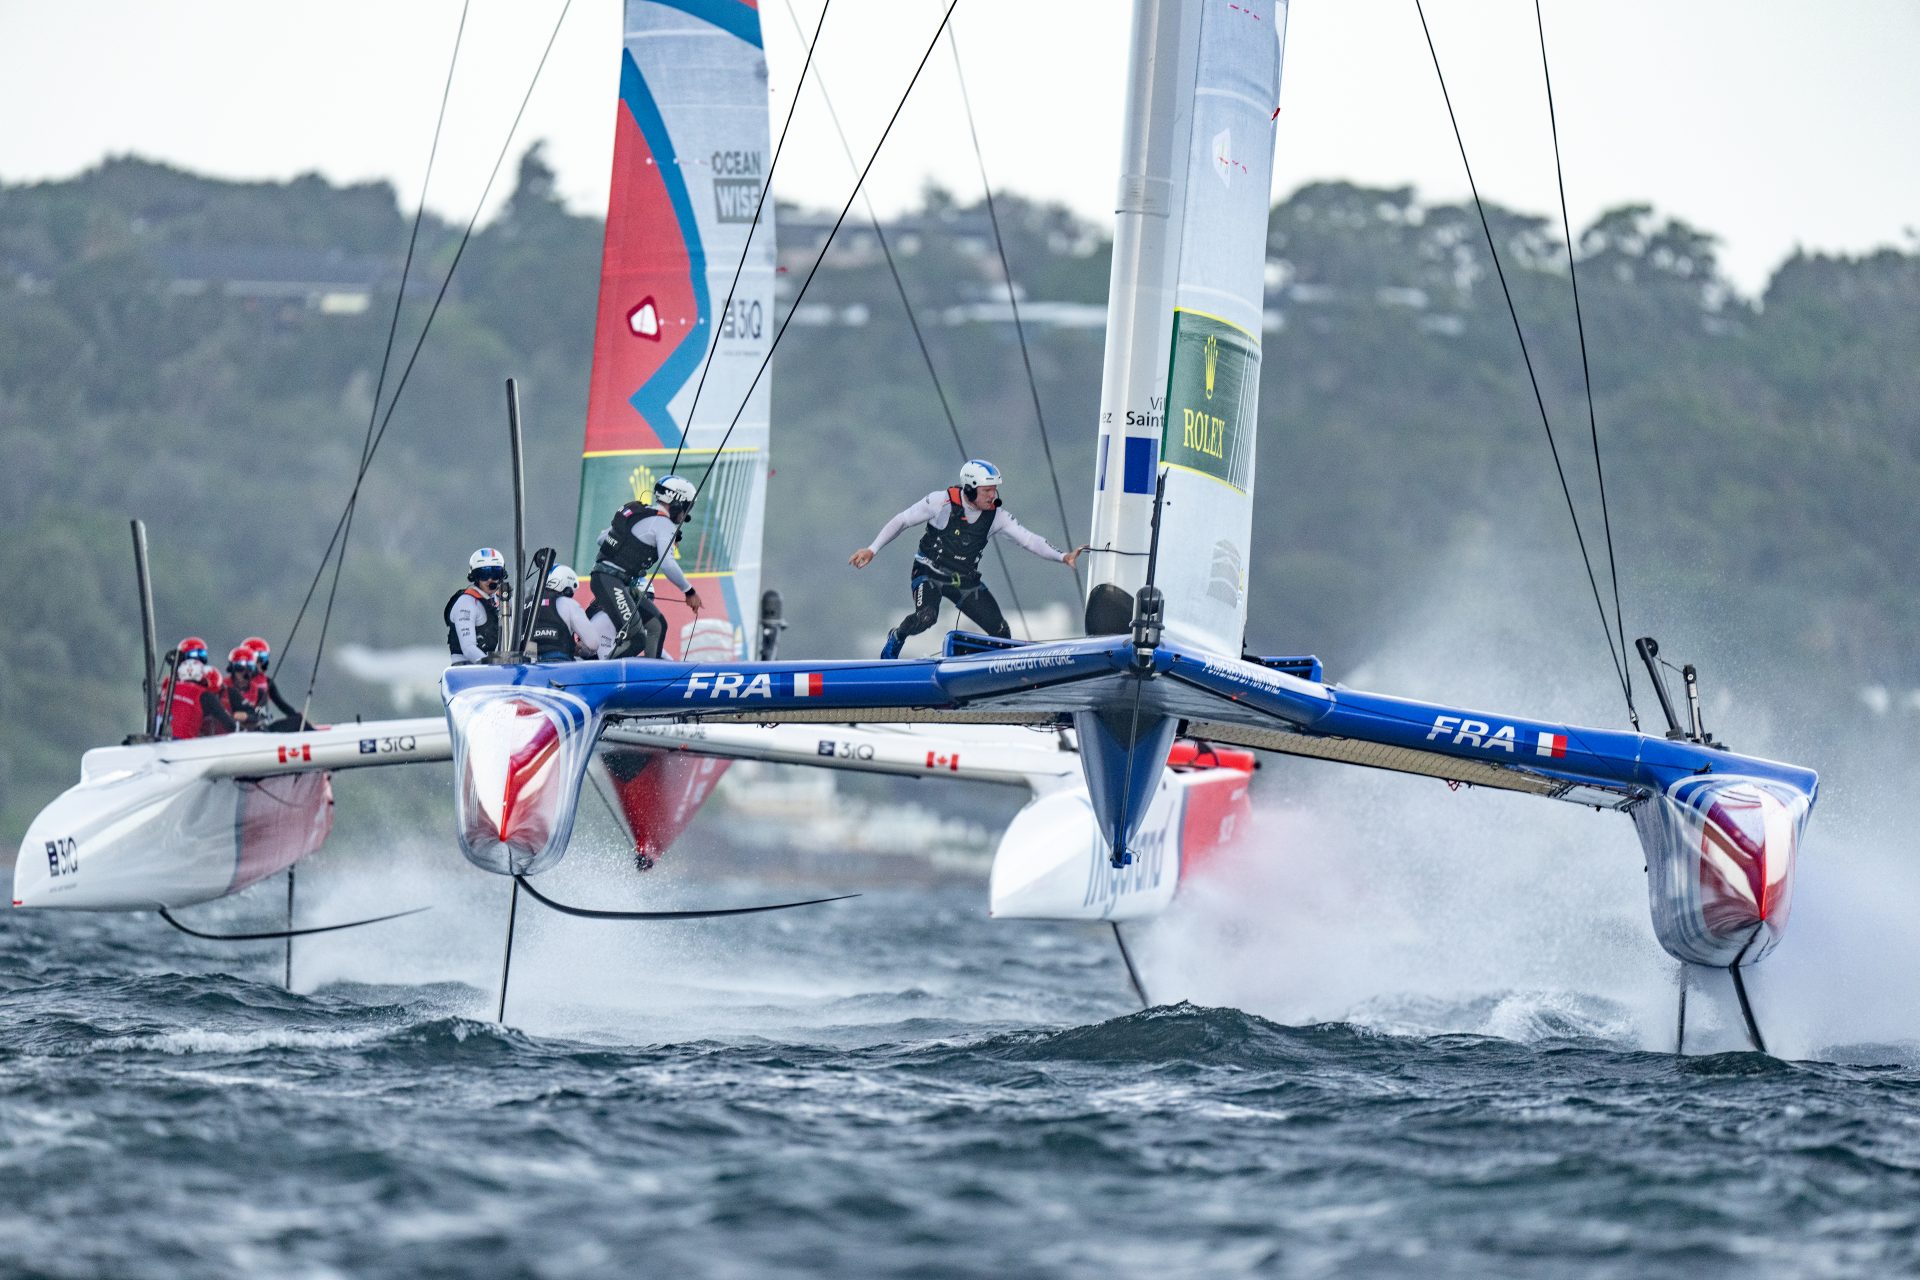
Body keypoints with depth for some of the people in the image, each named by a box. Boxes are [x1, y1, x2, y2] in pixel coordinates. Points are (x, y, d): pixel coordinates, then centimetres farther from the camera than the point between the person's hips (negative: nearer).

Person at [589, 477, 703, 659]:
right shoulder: (664, 524, -9)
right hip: (609, 582, -10)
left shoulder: (635, 510, 16)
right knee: (635, 638, -22)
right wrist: (689, 591, -9)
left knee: (657, 625, 14)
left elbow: (602, 538, 21)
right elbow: (667, 564, -19)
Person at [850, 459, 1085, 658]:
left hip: (966, 580, 4)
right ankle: (897, 637, 2)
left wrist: (1062, 556, -29)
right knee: (926, 617, -32)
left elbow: (1028, 538, -14)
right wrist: (872, 549, -9)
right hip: (930, 574, -4)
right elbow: (901, 521, -7)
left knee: (1001, 633, -7)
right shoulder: (942, 502, -17)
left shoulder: (996, 516, -8)